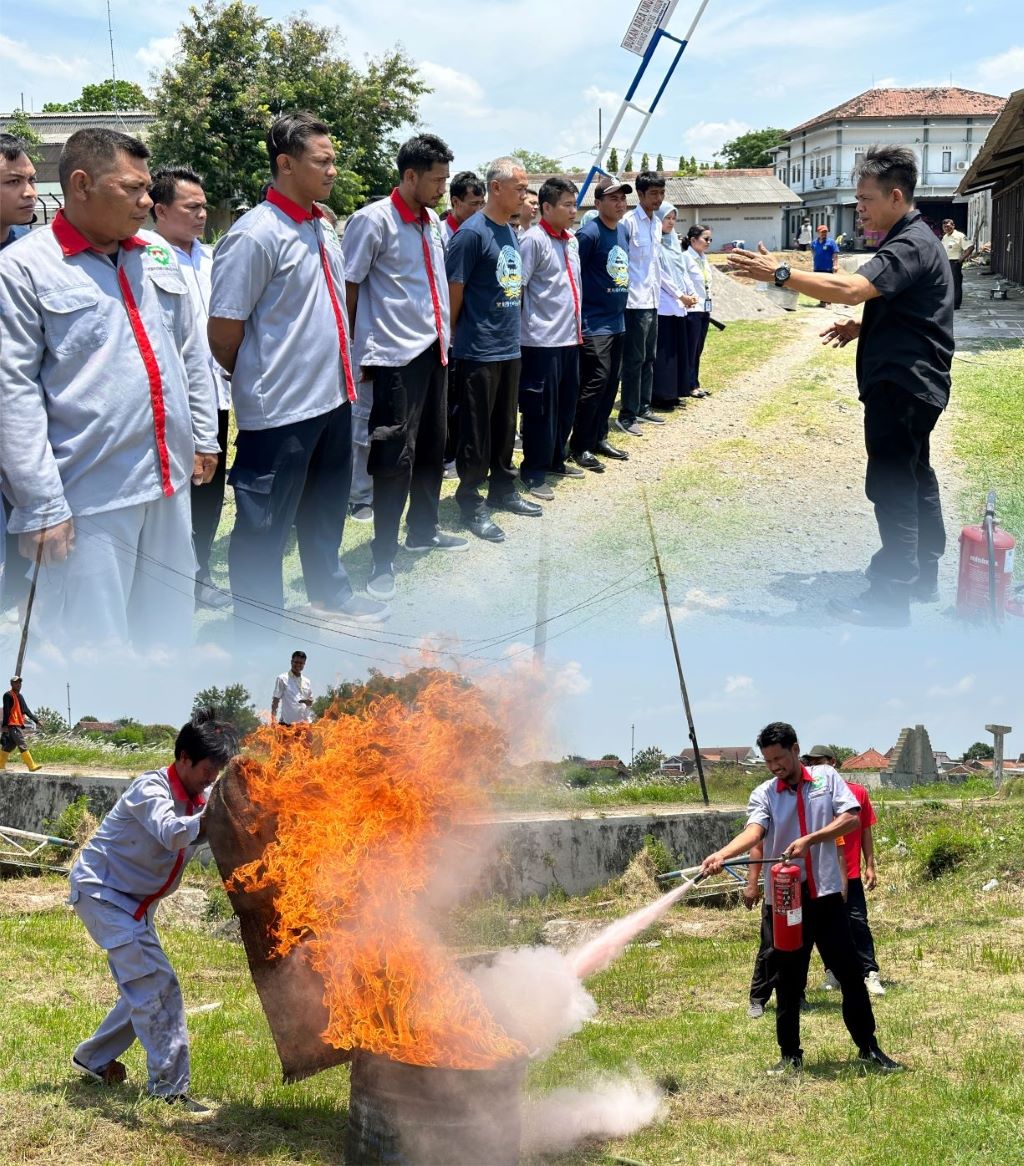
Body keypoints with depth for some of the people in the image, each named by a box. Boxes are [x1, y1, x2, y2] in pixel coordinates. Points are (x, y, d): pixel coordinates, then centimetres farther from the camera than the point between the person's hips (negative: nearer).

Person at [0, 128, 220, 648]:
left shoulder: (158, 260, 12)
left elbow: (192, 355, 21)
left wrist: (204, 437, 18)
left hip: (169, 483, 7)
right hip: (89, 497, -6)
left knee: (170, 632, 17)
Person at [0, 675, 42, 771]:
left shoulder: (20, 696, 21)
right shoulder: (8, 695, -6)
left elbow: (26, 710, 25)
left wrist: (36, 720, 21)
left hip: (19, 725, 9)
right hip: (12, 725, -9)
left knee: (10, 746, 10)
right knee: (22, 746, -13)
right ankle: (31, 766, -16)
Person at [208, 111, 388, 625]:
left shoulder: (322, 231, 9)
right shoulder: (256, 235, -18)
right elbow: (223, 331, -16)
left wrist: (344, 375, 16)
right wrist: (255, 384, -2)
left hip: (333, 399, 9)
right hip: (279, 410, -9)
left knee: (325, 510, 25)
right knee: (264, 525, 4)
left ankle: (329, 592, 43)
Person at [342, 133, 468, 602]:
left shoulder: (432, 223, 12)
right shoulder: (373, 220, -11)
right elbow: (348, 288, -10)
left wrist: (443, 337, 18)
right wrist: (355, 352, -10)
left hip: (433, 348, 8)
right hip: (396, 354, -8)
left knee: (431, 447, 16)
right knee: (396, 455, -9)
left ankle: (422, 529, 33)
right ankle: (383, 558, -2)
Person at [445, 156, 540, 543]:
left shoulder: (511, 233, 11)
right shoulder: (472, 233, -15)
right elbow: (454, 291, -12)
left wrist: (511, 329, 19)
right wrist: (459, 336, -4)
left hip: (509, 348, 8)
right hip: (479, 352, -8)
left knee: (505, 427, 16)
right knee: (476, 432, 0)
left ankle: (503, 491, 28)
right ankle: (471, 503, 9)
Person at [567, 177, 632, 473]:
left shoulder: (623, 232, 10)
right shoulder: (588, 234, -14)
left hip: (617, 321, 8)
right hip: (593, 323, -8)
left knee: (611, 382, 11)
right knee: (595, 382, -9)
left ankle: (599, 438, 22)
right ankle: (579, 446, -2)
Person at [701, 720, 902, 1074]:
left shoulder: (827, 778, 4)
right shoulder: (763, 795, 0)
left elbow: (851, 818, -7)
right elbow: (753, 831, -18)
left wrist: (810, 840, -19)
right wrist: (722, 854, -39)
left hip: (827, 895, 0)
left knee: (850, 974, 5)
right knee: (787, 982, 6)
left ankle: (868, 1047, 18)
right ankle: (790, 1055, 18)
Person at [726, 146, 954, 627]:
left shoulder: (911, 246, -20)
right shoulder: (910, 241, 14)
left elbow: (850, 288, -35)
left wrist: (779, 273, -32)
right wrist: (861, 326, 10)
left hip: (901, 386, -11)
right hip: (911, 383, 11)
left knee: (892, 487, -7)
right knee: (915, 478, 19)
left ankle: (890, 600, -3)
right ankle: (922, 577, 31)